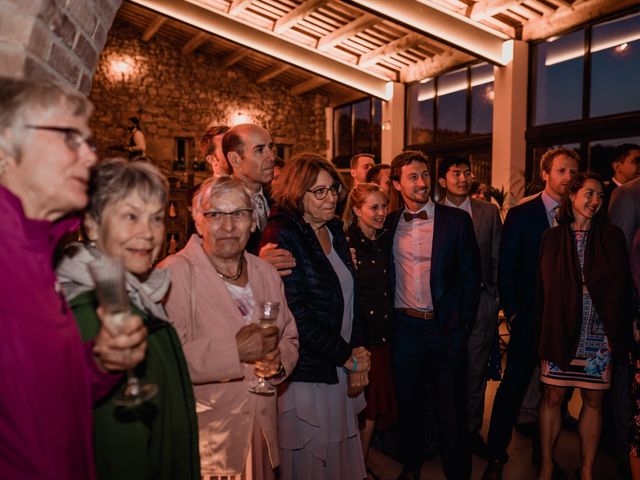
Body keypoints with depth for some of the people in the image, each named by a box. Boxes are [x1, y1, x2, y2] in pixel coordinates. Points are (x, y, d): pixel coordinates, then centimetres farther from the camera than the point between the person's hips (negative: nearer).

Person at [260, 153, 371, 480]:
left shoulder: (335, 233, 8)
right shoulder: (282, 237, -15)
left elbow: (351, 298, 10)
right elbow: (296, 312, -19)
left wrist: (357, 353, -1)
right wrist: (346, 356, -11)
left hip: (340, 371, 7)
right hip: (306, 374, -7)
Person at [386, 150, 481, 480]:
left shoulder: (456, 220, -3)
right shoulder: (389, 224, 3)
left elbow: (471, 275, -1)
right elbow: (386, 276, 9)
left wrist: (463, 323, -5)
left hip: (447, 329, -2)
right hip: (405, 327, 2)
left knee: (451, 408, 8)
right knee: (408, 404, 16)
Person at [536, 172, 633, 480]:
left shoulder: (612, 237, 4)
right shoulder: (552, 238, 2)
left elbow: (622, 289, 2)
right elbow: (543, 288, 1)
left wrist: (620, 334, -3)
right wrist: (544, 330, -3)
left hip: (599, 336, 1)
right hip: (559, 331, -1)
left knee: (594, 400, 10)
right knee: (553, 397, 6)